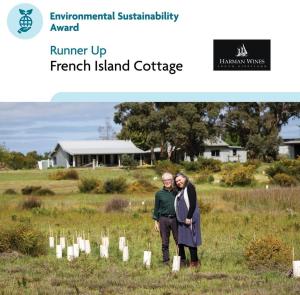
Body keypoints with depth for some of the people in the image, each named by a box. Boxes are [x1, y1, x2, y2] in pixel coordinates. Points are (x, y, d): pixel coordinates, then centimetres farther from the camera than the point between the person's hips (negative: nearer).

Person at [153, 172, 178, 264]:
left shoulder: (176, 193, 7)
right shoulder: (159, 194, 5)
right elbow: (156, 208, 8)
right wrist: (156, 221, 4)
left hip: (175, 219, 0)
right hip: (163, 219, 0)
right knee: (165, 242, 4)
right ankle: (166, 260, 11)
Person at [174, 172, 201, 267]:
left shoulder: (190, 187, -8)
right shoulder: (180, 191, 17)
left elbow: (193, 203, -16)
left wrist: (189, 217, -21)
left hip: (188, 219, -8)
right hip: (181, 220, 8)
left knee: (190, 239, -6)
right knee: (180, 241, 7)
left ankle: (194, 261, -1)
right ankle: (182, 260, 13)